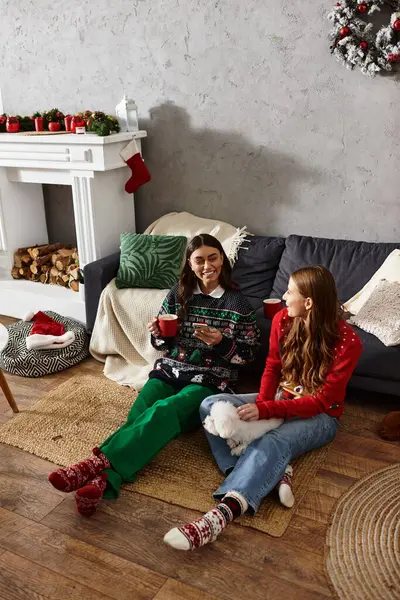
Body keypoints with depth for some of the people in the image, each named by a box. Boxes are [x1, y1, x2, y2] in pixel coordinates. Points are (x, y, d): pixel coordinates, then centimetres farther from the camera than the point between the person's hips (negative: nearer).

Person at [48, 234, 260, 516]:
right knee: (139, 416, -28)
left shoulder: (238, 302, -1)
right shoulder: (178, 294, 9)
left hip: (210, 381, -3)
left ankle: (99, 463, -48)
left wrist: (221, 342, -17)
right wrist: (157, 333, -8)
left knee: (163, 411, -35)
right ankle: (105, 477, -50)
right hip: (170, 370, 4)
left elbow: (249, 353, 1)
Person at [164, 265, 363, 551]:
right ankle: (269, 474, -32)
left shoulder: (347, 341, -21)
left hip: (319, 416, -6)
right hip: (279, 399, 6)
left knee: (273, 443, -39)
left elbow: (323, 400, -21)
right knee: (211, 405, -15)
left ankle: (220, 516, -55)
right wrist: (260, 405, -17)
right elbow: (272, 369, 3)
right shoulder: (283, 320, -6)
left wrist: (267, 410, -30)